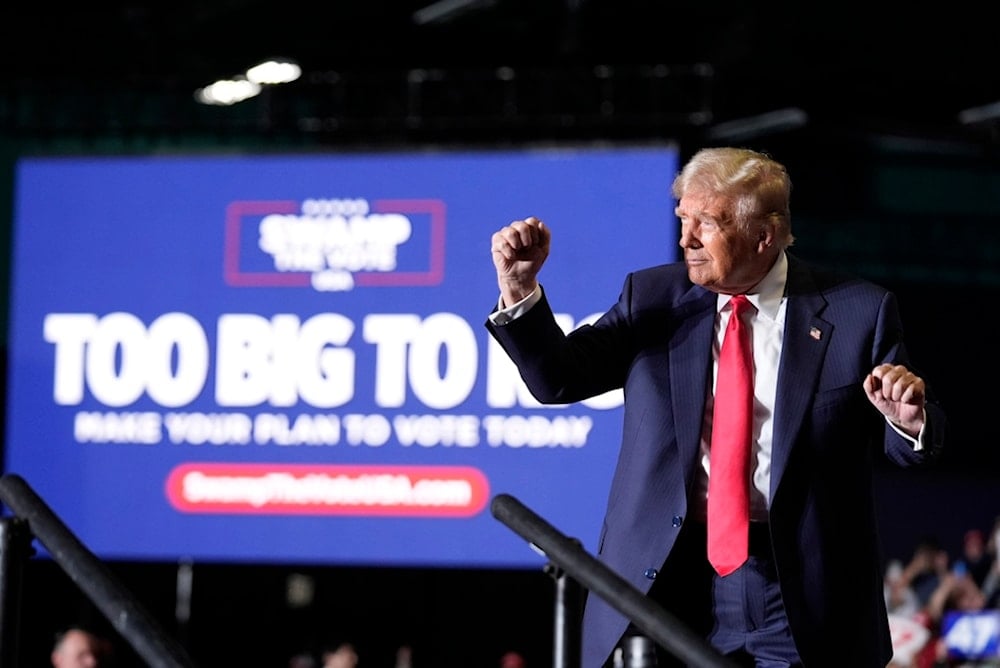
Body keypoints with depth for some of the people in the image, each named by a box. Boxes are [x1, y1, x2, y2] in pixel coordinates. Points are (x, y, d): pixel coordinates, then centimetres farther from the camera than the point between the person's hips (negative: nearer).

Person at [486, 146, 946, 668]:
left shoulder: (856, 311, 0)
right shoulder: (653, 299, 7)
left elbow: (908, 449, 4)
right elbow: (557, 379, 1)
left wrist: (909, 419, -20)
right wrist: (520, 289, -14)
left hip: (797, 599, -1)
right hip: (666, 584, 2)